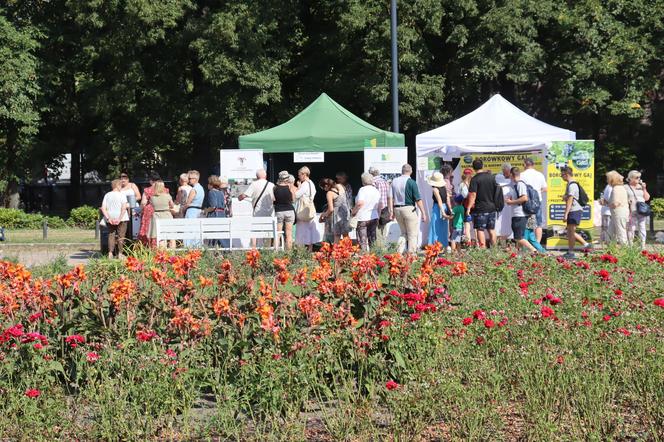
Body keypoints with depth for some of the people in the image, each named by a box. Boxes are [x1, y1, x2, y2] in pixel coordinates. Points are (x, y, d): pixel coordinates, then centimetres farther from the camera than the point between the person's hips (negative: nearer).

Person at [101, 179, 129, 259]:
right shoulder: (122, 195, -5)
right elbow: (124, 207, -16)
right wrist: (120, 219, -15)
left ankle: (110, 253, 1)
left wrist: (108, 218, -5)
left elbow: (103, 208, -2)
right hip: (121, 218, -4)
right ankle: (120, 253, 0)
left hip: (110, 218, 4)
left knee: (111, 235, 9)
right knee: (121, 235, 3)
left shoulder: (107, 195, 7)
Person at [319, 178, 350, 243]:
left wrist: (324, 214, 1)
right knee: (345, 236, 14)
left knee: (337, 236, 0)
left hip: (337, 215, -7)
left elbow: (331, 209, -17)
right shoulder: (341, 187, 4)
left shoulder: (329, 193, -16)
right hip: (345, 212, 7)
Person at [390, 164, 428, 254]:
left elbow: (392, 198, 8)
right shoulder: (411, 182, -10)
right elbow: (418, 200, -11)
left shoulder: (394, 181, 5)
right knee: (412, 234, 3)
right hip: (409, 209, -5)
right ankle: (411, 253, 1)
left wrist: (392, 211, 15)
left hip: (397, 209, 6)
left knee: (403, 233, 18)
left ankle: (399, 252, 7)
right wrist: (423, 213, -8)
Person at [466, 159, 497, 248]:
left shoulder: (475, 179, -12)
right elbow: (496, 191, 15)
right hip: (492, 207, 6)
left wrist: (469, 208, -15)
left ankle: (483, 248, -4)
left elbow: (473, 195, -17)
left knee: (480, 230, -1)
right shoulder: (491, 177, 5)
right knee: (491, 229, 13)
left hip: (480, 208, -6)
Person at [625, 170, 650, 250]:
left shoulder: (641, 186, 16)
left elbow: (647, 198, 14)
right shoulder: (626, 188, 5)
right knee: (631, 228, -6)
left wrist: (644, 189, 5)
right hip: (631, 212, -3)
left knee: (642, 227, 1)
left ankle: (643, 245, 4)